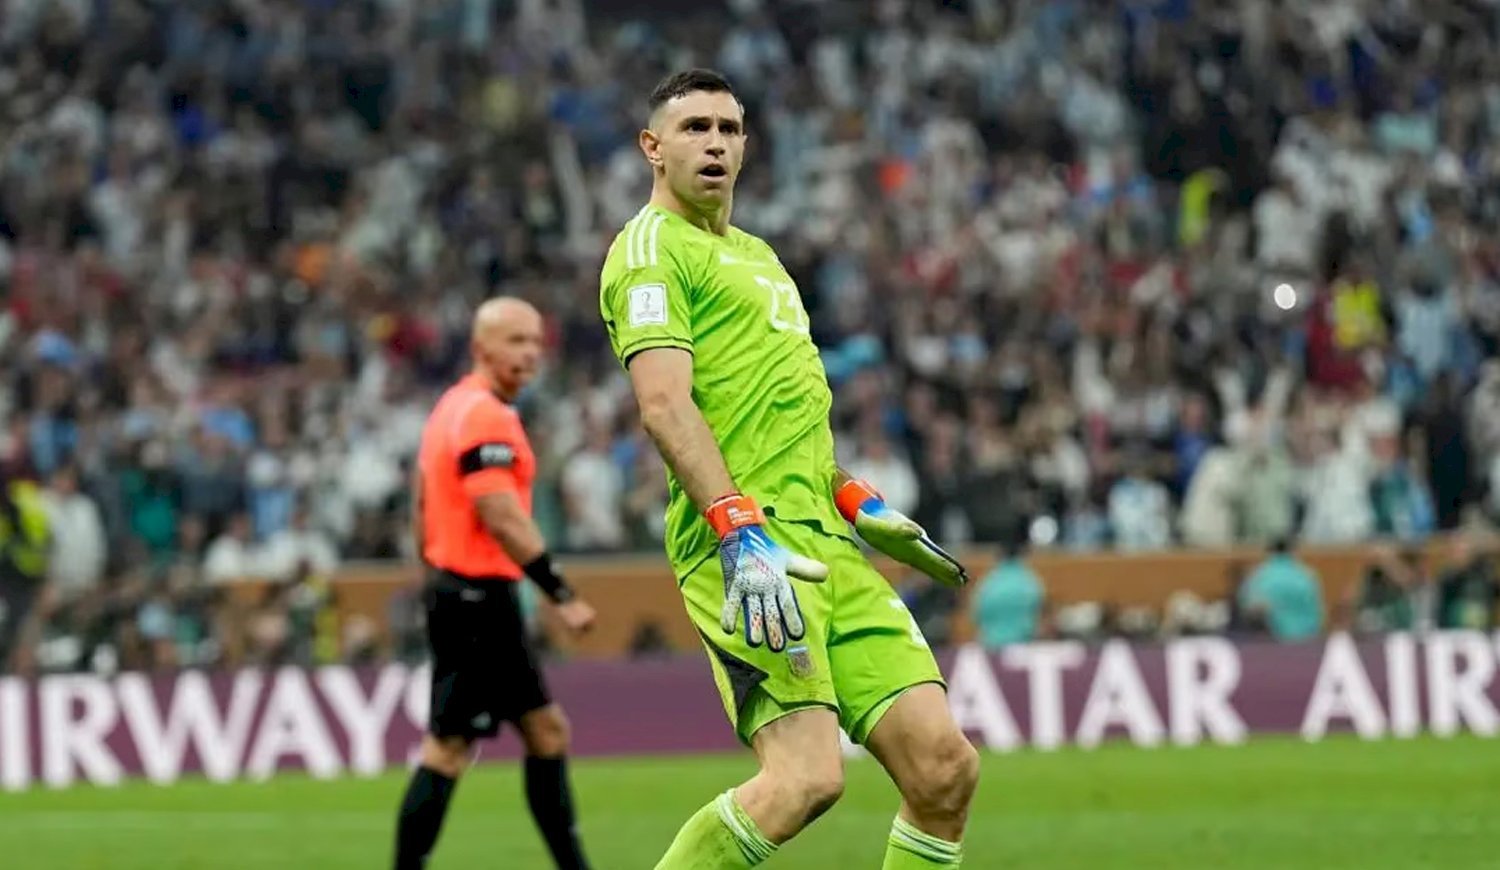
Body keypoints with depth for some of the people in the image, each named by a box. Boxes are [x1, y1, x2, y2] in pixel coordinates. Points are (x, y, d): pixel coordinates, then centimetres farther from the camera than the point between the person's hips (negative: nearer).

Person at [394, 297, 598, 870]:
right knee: (449, 746, -7)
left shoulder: (453, 406, 15)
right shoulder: (485, 416, -16)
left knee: (546, 730, 13)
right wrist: (562, 595, -23)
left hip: (455, 586, 11)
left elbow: (421, 507, 20)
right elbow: (502, 518, -24)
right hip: (479, 597, -11)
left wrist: (440, 582, 23)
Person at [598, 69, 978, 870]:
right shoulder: (653, 247, -2)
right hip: (748, 548, -9)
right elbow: (664, 404, -15)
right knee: (806, 775, -23)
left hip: (822, 543, 9)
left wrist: (856, 504, 31)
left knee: (944, 766, -4)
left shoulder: (754, 253, 27)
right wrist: (740, 532, -25)